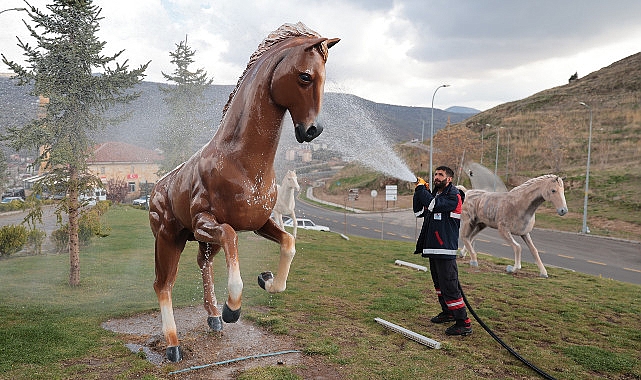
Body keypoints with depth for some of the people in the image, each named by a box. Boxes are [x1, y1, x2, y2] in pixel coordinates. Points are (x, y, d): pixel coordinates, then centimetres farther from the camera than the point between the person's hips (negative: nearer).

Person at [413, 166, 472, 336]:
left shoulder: (454, 196, -11)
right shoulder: (433, 194, 14)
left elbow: (434, 205, -25)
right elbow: (419, 212, 11)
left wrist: (421, 189, -14)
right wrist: (419, 192, 0)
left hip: (445, 249, -9)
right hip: (432, 248, 9)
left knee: (450, 286, -10)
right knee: (439, 283, 20)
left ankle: (464, 323, -3)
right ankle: (448, 313, 35)